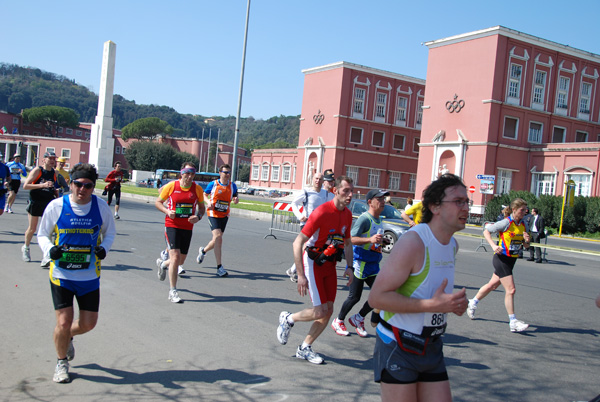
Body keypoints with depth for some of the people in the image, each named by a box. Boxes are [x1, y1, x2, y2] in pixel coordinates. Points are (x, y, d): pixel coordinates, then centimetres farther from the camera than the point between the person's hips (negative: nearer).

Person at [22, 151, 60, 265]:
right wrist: (42, 185, -25)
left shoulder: (54, 173, 7)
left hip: (49, 203, 3)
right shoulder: (37, 170, -7)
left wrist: (57, 192, 1)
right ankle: (26, 248, 38)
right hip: (35, 203, -3)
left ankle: (45, 257, -10)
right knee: (32, 229, 9)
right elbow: (25, 186, -15)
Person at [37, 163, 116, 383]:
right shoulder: (56, 206, -7)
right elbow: (42, 234, 4)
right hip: (61, 274, -2)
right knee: (64, 322, -5)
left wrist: (104, 248, -10)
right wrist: (50, 249, -17)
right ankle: (61, 362, 24)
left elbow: (110, 232, 11)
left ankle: (67, 337, 43)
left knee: (88, 323, 7)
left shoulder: (101, 206, -3)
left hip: (90, 276, 2)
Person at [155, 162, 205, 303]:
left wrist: (198, 216, -9)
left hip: (187, 228, 4)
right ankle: (173, 291, -3)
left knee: (181, 260, 12)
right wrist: (167, 211, -15)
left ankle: (163, 264, 47)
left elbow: (202, 207, 12)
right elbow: (158, 202, 4)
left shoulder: (197, 189, 1)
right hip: (172, 225, -4)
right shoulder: (171, 186, -6)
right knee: (175, 256, -15)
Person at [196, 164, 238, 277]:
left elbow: (235, 196, 14)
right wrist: (208, 202, -11)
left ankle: (203, 251, 44)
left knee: (217, 239, 11)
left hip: (224, 215, 4)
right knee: (218, 237, -18)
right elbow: (204, 195, 9)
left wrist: (236, 199, -10)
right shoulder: (213, 184, -4)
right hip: (213, 214, -4)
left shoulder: (233, 186, 3)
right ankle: (219, 267, -13)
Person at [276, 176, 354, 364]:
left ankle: (304, 348, 21)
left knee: (328, 310, 5)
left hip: (330, 264, 7)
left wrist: (349, 267, 8)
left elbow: (347, 243, 19)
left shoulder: (347, 214, 3)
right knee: (321, 311, -12)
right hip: (313, 262, -7)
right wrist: (301, 275, -24)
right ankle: (288, 319, 16)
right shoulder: (322, 212, -21)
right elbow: (297, 243, -22)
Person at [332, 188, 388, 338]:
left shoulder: (379, 220, 12)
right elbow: (351, 239, -26)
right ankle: (338, 321, 21)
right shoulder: (364, 218, -16)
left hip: (373, 264, 8)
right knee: (355, 296, -1)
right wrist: (370, 239, -37)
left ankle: (358, 318, 20)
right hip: (360, 262, -8)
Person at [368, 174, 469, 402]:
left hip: (432, 348, 8)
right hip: (398, 349, -8)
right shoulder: (413, 243, -20)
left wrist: (455, 302, 2)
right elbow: (376, 297, -24)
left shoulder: (452, 244, 8)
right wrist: (433, 305, -27)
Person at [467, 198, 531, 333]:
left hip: (512, 260, 8)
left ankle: (473, 303, 39)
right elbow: (486, 231, -8)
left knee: (492, 285, 20)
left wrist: (526, 241, -8)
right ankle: (513, 322, -3)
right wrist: (494, 245, -20)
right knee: (510, 290, -10)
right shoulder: (506, 223, -14)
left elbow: (525, 245, 15)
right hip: (502, 259, -8)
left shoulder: (523, 225, 6)